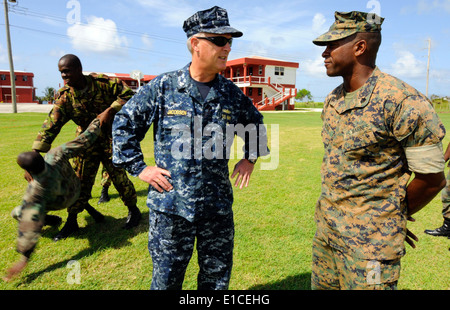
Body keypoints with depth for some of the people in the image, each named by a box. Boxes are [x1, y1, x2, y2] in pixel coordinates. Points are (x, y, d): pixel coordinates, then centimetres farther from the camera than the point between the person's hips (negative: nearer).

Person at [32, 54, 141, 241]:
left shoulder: (101, 82, -16)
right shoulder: (65, 97, -12)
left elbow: (128, 95, -12)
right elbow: (50, 126, -18)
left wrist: (108, 112, -25)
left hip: (110, 137, -2)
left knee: (119, 176, -2)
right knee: (79, 180, 6)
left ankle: (133, 210, 21)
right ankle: (71, 222, 22)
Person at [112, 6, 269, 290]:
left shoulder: (232, 94, 2)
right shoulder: (162, 87, -7)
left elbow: (255, 123, 22)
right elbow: (124, 123, 3)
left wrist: (250, 158, 13)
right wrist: (139, 168, -2)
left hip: (218, 205, 3)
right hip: (170, 205, -2)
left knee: (217, 277, 19)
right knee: (166, 279, 15)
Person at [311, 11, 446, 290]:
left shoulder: (403, 102, -17)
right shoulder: (333, 100, 5)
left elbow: (432, 179, -11)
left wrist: (391, 216, 4)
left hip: (369, 240, -7)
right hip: (325, 229, 7)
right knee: (321, 285, 19)